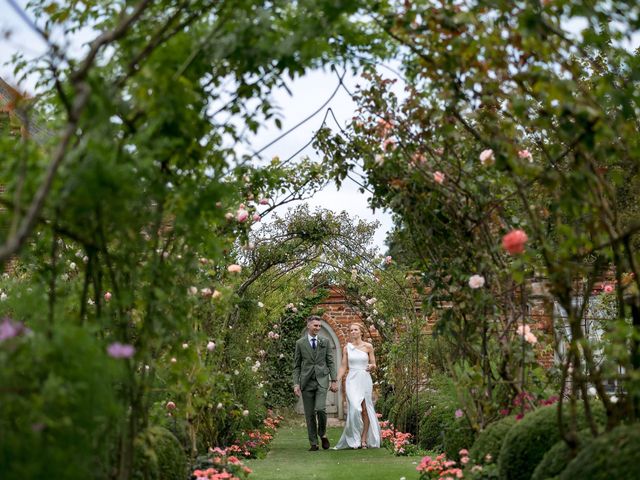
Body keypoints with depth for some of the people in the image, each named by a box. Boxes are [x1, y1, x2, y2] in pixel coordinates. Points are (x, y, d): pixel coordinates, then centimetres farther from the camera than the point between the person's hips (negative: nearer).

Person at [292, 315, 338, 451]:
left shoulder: (325, 342, 8)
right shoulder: (300, 343, 5)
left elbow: (330, 362, 8)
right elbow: (296, 366, 6)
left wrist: (334, 380, 0)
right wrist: (296, 384, -2)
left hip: (321, 380, 0)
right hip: (307, 382, 1)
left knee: (320, 409, -18)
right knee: (309, 414, 3)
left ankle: (322, 434, 8)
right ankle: (313, 443, 12)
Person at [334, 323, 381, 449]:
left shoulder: (368, 346, 4)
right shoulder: (347, 348, 7)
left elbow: (374, 365, 7)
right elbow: (343, 366, 9)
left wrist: (371, 366, -16)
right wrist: (337, 381, 1)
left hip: (365, 379, 0)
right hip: (352, 380, 0)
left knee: (365, 409, -2)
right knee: (355, 408, -14)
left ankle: (364, 439, 7)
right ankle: (355, 440, -3)